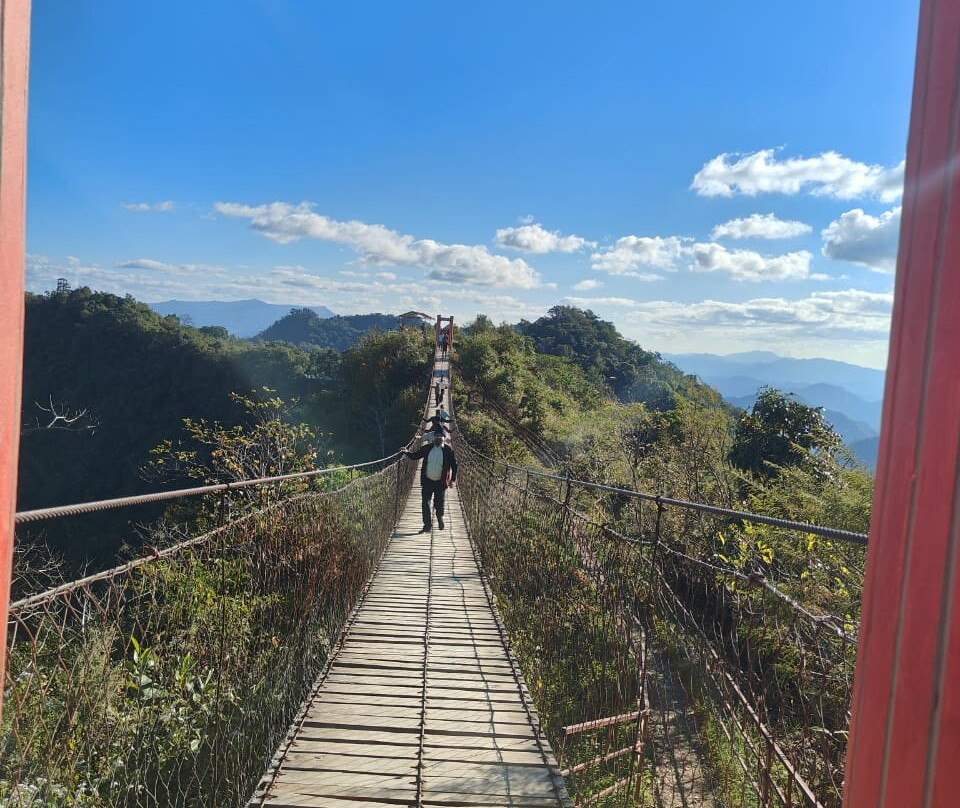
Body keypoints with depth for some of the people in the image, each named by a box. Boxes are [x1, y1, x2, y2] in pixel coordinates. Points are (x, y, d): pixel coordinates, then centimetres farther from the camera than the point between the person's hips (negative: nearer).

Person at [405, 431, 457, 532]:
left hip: (440, 482, -2)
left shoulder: (448, 451, -7)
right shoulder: (427, 448, -1)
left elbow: (454, 465, -1)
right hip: (427, 481, 2)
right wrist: (406, 452, -11)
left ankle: (440, 517, 41)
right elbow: (415, 456, 7)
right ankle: (428, 525, 6)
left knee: (439, 504, 9)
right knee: (425, 503, -3)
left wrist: (453, 479, -4)